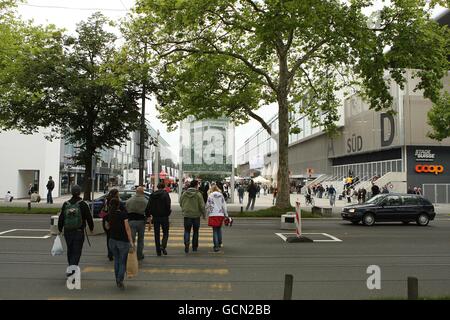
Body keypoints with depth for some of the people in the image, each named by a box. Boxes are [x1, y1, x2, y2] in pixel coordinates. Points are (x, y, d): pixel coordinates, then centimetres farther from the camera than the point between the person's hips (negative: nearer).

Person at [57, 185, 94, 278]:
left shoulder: (66, 204, 2)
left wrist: (60, 229, 15)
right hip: (79, 232, -4)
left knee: (70, 251, 18)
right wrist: (91, 228, 9)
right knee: (76, 252, 0)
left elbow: (61, 218, 5)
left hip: (67, 232, 4)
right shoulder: (83, 204, -8)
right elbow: (89, 217, -5)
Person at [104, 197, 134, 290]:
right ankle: (120, 280, -13)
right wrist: (131, 241, -15)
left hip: (112, 240, 4)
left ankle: (117, 280, 24)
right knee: (122, 262, 4)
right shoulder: (123, 214, -12)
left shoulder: (108, 215, 1)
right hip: (123, 241, -4)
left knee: (116, 260, 20)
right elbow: (127, 228, -16)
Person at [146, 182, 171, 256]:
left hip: (155, 217, 3)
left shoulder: (152, 195, 6)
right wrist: (168, 212, 1)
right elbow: (168, 206, -16)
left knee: (157, 234, 10)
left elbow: (148, 208, 6)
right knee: (165, 232, 11)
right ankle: (163, 246, -11)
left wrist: (149, 217, 11)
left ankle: (158, 251, 12)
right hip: (164, 217, -3)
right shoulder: (165, 194, -6)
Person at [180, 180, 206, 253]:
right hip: (196, 215, -2)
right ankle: (194, 247, 20)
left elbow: (181, 204, 8)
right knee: (195, 231, 13)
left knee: (187, 231, 6)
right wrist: (204, 214, 4)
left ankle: (186, 244, -17)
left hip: (187, 215, 2)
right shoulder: (198, 194, -11)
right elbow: (202, 206, -10)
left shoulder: (184, 194, -1)